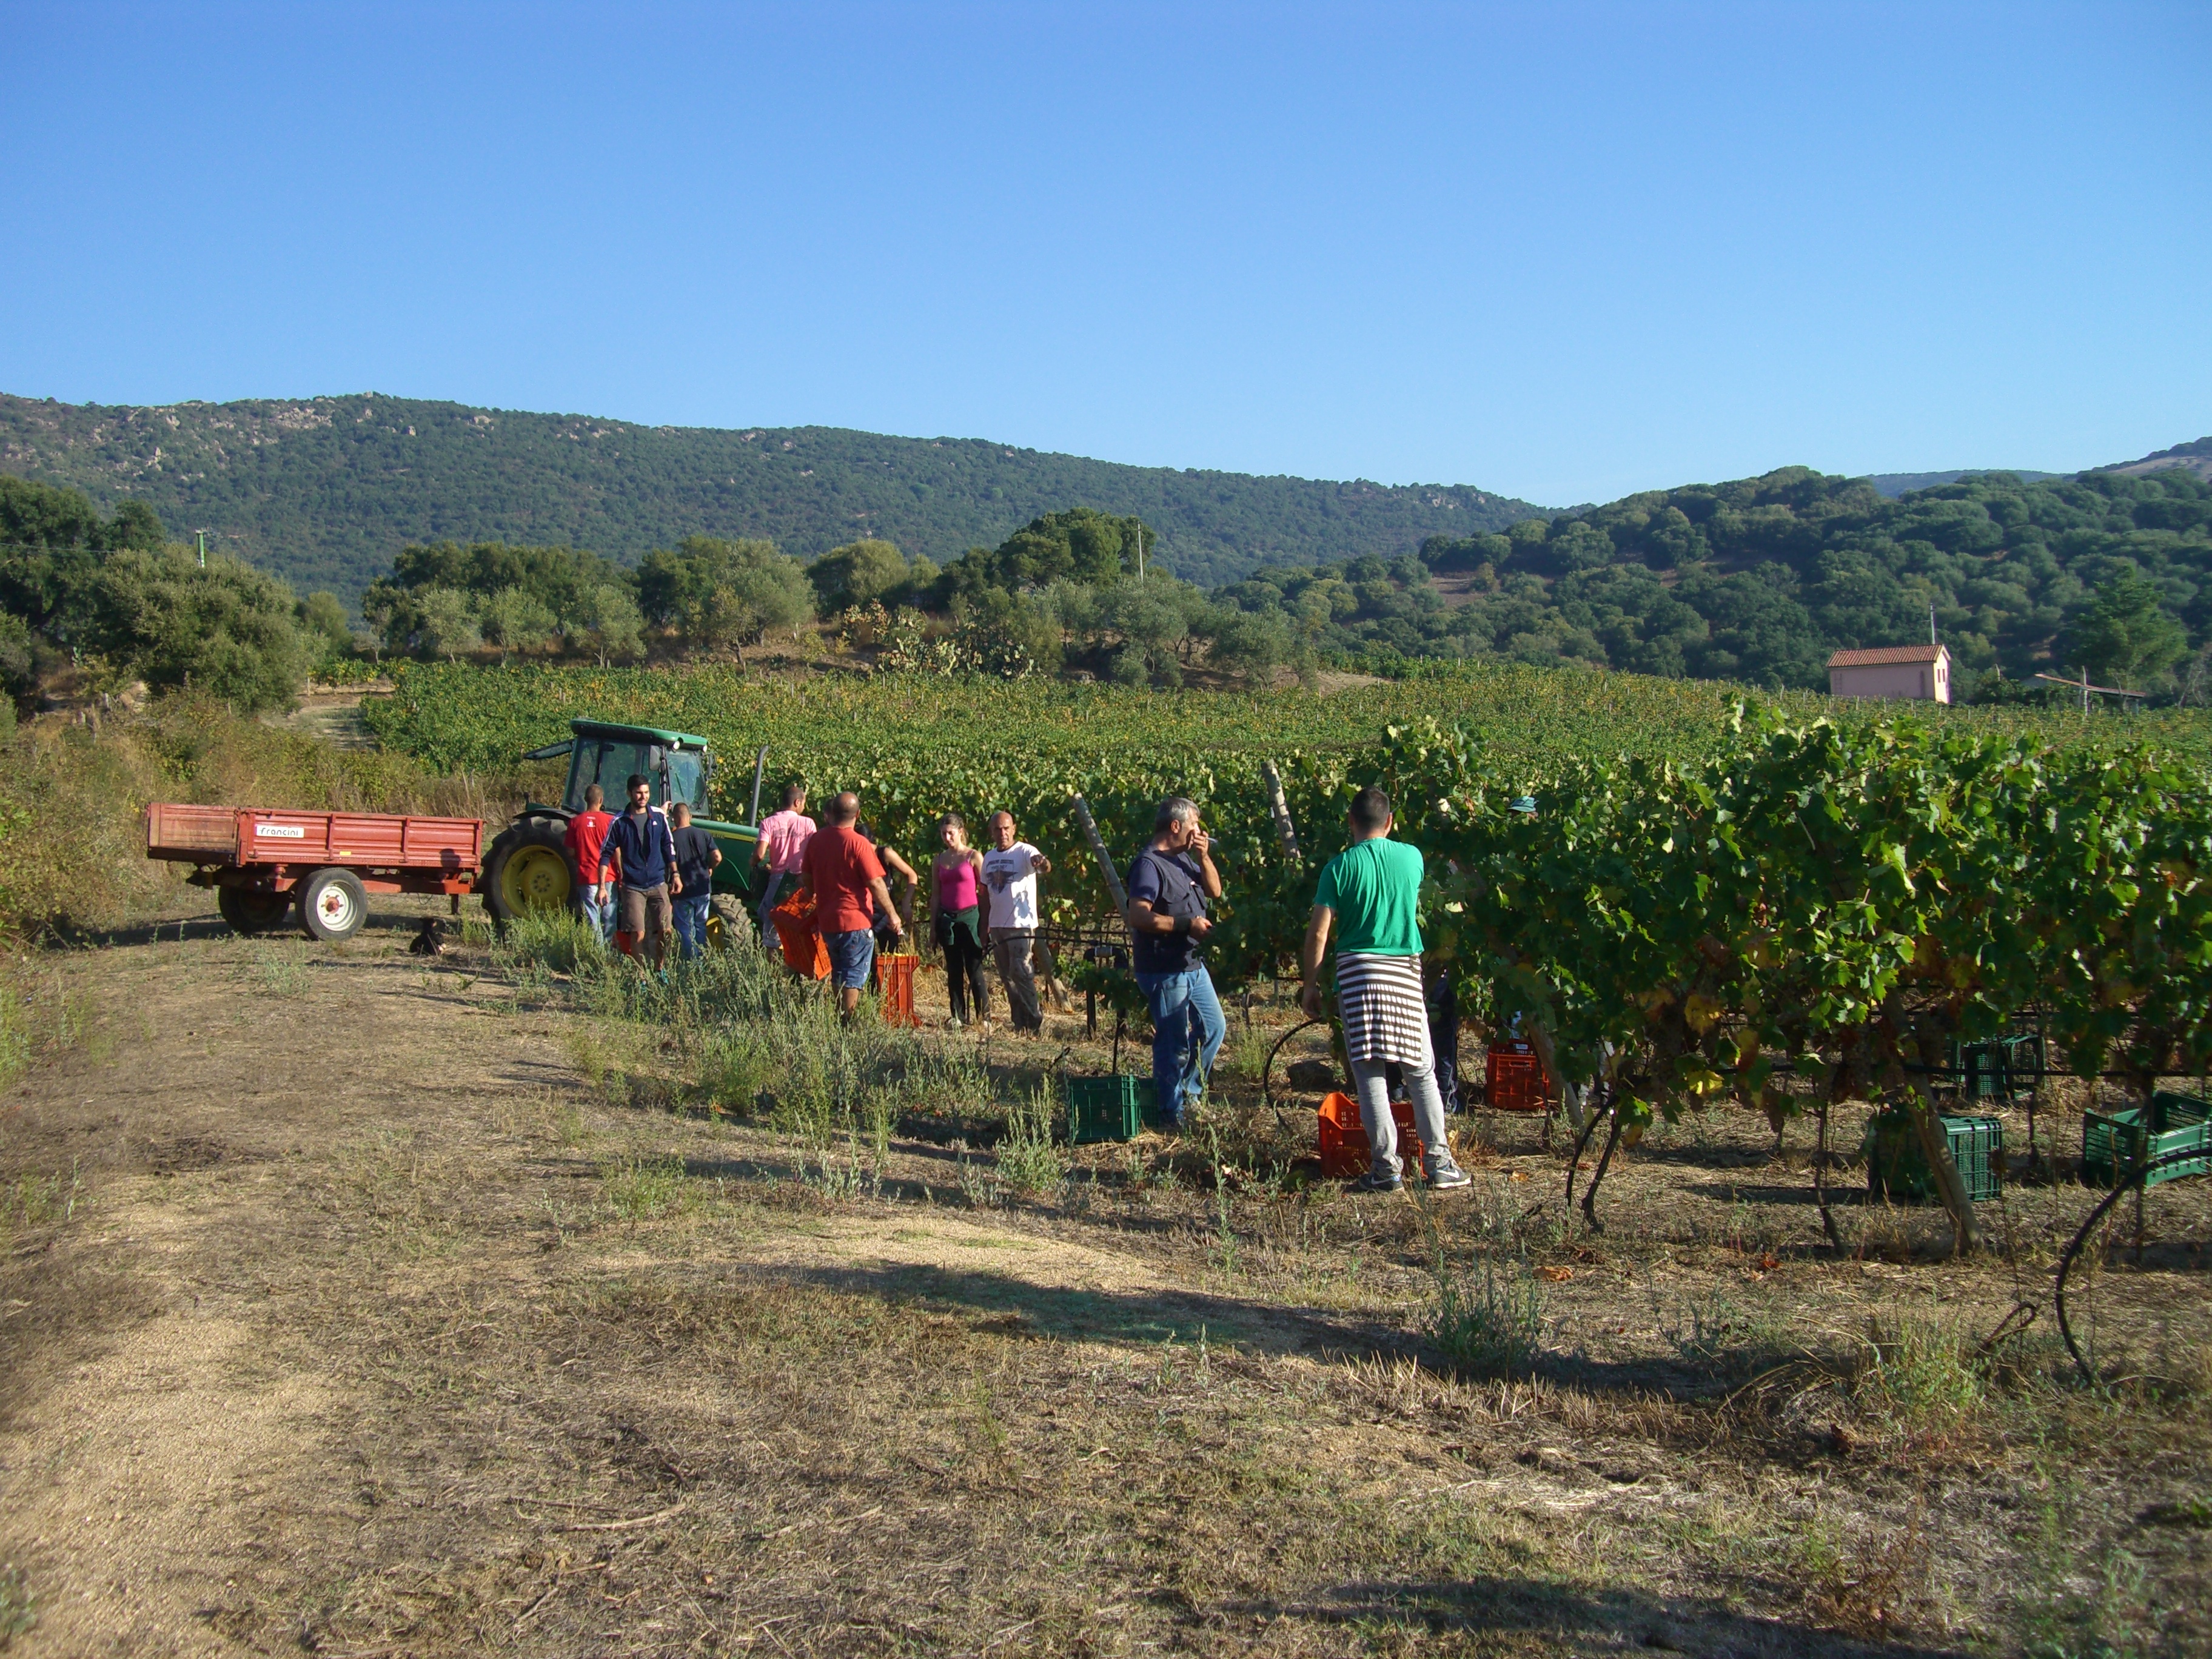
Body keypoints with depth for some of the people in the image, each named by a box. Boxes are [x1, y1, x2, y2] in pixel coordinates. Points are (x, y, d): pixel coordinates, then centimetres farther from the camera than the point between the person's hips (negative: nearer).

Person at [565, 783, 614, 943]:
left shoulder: (575, 822, -2)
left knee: (592, 917, 4)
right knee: (609, 918, 8)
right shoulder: (610, 820, -7)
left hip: (586, 877, 1)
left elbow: (570, 853, 2)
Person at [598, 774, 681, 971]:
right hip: (633, 886, -2)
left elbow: (668, 846, 13)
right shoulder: (620, 822, -4)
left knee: (665, 931, 1)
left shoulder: (659, 816, 3)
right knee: (638, 934, -6)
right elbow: (606, 854, -2)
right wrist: (602, 886, -9)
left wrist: (675, 875, 10)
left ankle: (661, 970, 21)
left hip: (658, 884, 2)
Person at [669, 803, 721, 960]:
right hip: (703, 889, 3)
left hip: (683, 892, -3)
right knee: (700, 926, 18)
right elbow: (717, 857, -10)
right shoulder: (703, 835, -2)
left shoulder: (671, 838, -10)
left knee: (685, 929, 7)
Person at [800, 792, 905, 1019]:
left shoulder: (815, 839, 2)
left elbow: (807, 878, 12)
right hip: (855, 920, -6)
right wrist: (892, 915, -8)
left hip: (826, 920, 6)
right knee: (854, 977, 0)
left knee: (839, 975, 20)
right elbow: (876, 884, -16)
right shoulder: (858, 843, -16)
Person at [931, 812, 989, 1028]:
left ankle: (984, 1018, -6)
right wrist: (934, 926, 10)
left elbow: (984, 891, -2)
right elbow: (935, 895, 14)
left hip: (969, 917, -4)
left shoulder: (974, 857, -1)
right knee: (954, 971, 6)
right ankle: (958, 1017, 10)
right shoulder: (939, 861, 11)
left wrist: (985, 925, -6)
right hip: (947, 919, 4)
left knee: (975, 970, -7)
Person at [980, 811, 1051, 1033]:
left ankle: (1035, 1022, -5)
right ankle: (1019, 1023, 17)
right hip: (997, 925, 7)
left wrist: (1043, 864, -54)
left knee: (1021, 972, -13)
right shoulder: (989, 858, 13)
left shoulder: (1024, 852, -8)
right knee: (1007, 977, 10)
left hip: (1022, 924, -7)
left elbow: (1042, 865, -29)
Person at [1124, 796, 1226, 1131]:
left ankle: (1188, 1092, 33)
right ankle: (1173, 1114, 10)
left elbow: (1215, 890, 16)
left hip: (1193, 966, 10)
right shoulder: (1149, 864, -17)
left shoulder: (1184, 859, 13)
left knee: (1214, 1028, 19)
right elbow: (1139, 916, -26)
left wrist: (1204, 856, 1)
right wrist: (1186, 923, -25)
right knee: (1175, 1044, -2)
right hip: (1164, 972, -10)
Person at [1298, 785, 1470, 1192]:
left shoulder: (1341, 866, -4)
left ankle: (1386, 1165, 0)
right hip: (1405, 971, 2)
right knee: (1421, 1070, 11)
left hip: (1358, 971, -2)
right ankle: (1440, 1162, 13)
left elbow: (1318, 933, -7)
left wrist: (1310, 985, 2)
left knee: (1370, 1072, 1)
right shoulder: (1412, 857, 4)